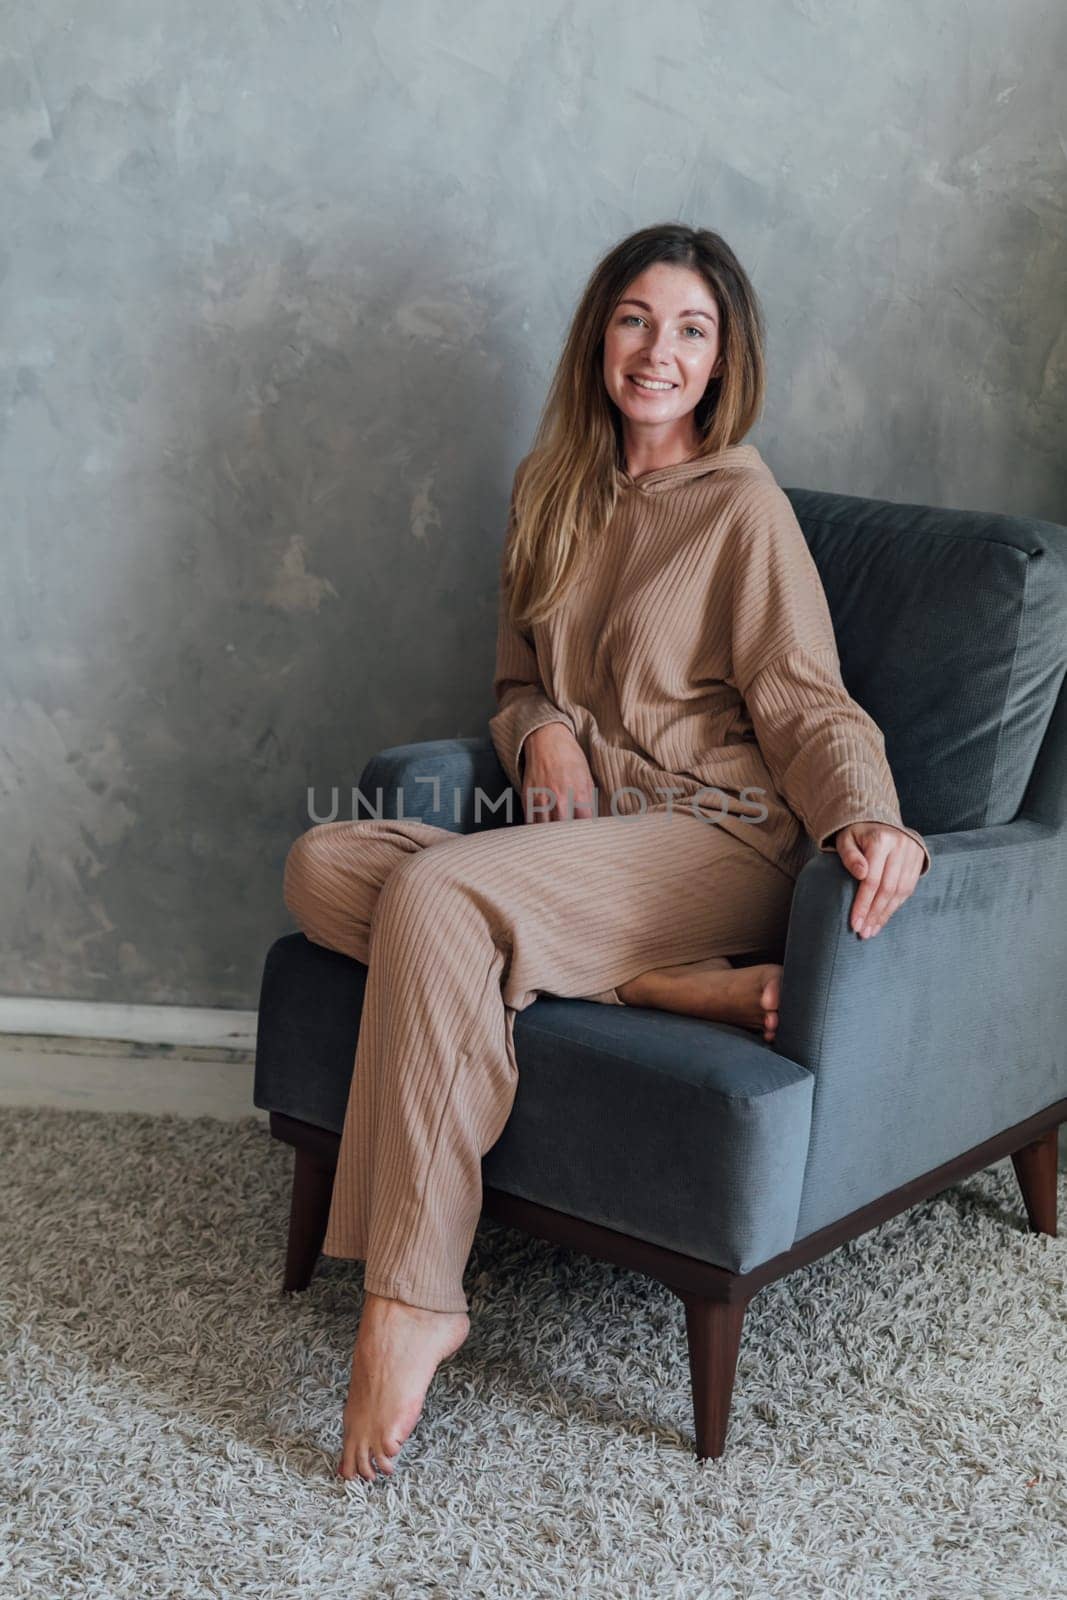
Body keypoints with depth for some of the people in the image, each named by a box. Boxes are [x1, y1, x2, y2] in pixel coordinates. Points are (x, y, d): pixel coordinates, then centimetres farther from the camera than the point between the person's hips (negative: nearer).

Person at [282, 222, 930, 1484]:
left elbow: (809, 708, -8)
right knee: (321, 867, -18)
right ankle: (673, 986, -26)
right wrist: (544, 733, -3)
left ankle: (411, 1303, -28)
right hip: (575, 831, 7)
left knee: (432, 894, -32)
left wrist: (866, 818, -30)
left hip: (714, 841, -7)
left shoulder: (746, 508, -3)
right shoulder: (553, 489, 16)